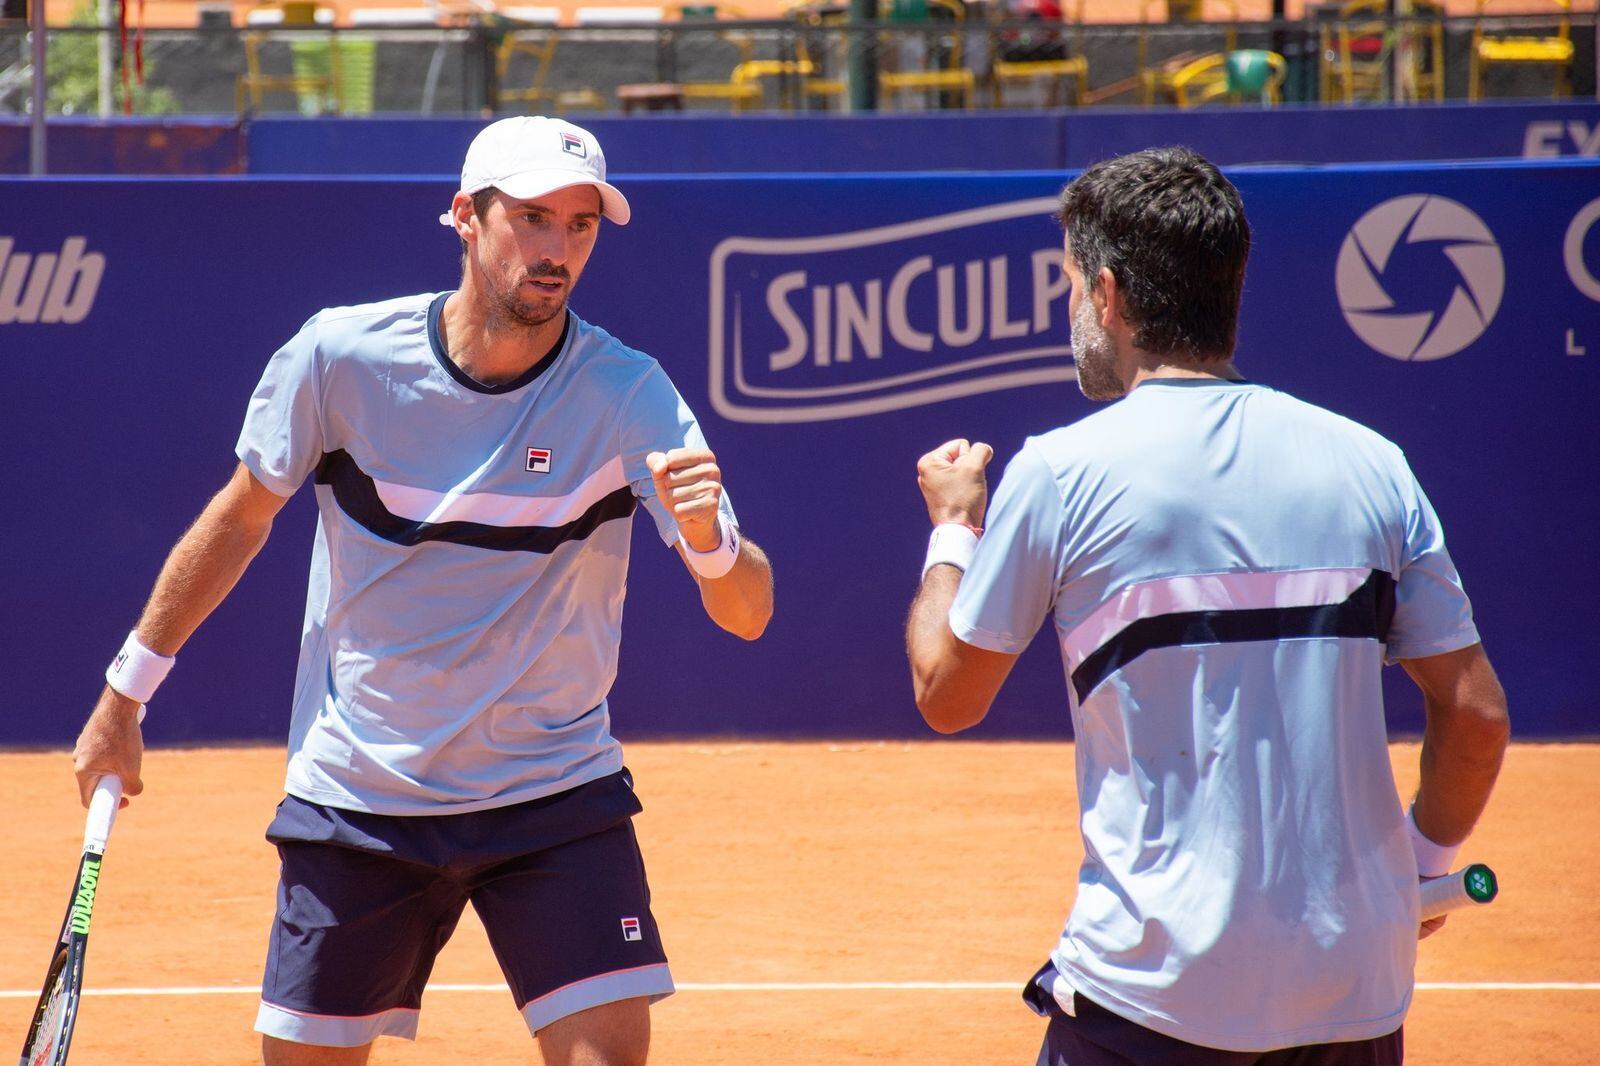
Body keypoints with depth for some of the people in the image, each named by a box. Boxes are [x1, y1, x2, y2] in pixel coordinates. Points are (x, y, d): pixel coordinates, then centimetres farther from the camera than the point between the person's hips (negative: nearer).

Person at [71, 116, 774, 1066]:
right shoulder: (340, 357, -10)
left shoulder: (628, 394, -13)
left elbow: (747, 614, -19)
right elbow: (242, 516, 8)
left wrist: (707, 535, -42)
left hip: (554, 789, -1)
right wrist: (126, 692, 12)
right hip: (356, 799, 1)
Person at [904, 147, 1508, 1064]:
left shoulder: (1060, 472, -5)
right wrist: (1424, 862, 22)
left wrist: (952, 528, 23)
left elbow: (946, 696, 7)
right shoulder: (1371, 463, 4)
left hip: (1157, 985, -3)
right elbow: (1477, 714, 5)